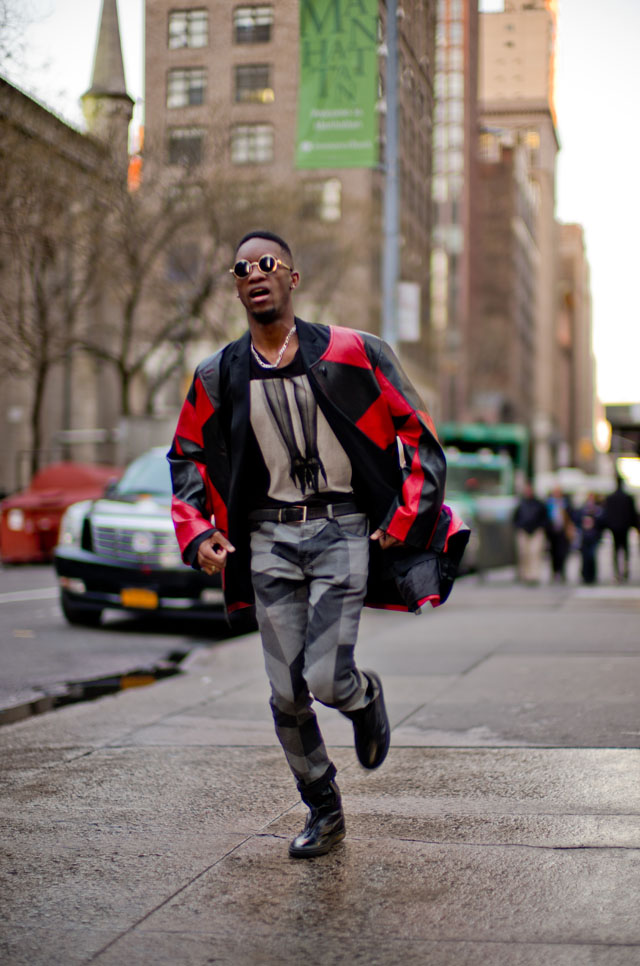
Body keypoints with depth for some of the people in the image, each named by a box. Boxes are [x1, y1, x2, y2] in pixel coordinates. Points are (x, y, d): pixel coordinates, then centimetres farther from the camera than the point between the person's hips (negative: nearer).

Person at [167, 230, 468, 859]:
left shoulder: (351, 354, -3)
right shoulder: (218, 376, 5)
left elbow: (419, 433, 3)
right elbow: (186, 456, 17)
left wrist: (404, 518, -3)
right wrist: (197, 533, 3)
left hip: (344, 529, -3)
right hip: (269, 536, 3)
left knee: (326, 679, -13)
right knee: (288, 694, 2)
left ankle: (365, 696, 25)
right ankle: (323, 812, 22)